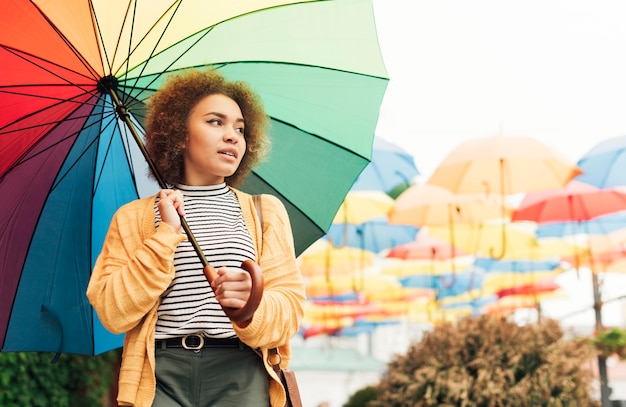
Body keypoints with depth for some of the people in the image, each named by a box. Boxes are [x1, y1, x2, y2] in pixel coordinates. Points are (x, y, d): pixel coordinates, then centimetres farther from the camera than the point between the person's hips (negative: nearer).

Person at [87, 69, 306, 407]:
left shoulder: (266, 211, 13)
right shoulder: (133, 217, 10)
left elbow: (290, 306, 3)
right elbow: (113, 315, -2)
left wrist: (252, 307, -19)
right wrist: (166, 234, -6)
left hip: (241, 377, 1)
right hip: (160, 375, -1)